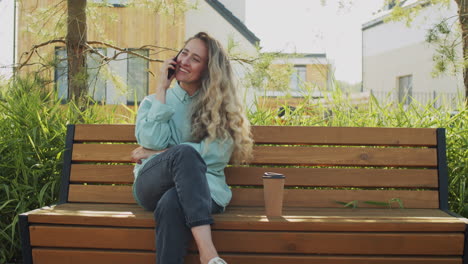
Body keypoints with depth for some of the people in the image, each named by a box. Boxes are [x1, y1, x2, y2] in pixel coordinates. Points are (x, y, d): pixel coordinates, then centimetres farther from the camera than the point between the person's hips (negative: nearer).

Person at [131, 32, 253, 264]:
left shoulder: (219, 105, 15)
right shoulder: (152, 101, 19)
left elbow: (217, 152, -5)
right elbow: (152, 140, -3)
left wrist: (157, 154, -5)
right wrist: (162, 89, 1)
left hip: (199, 188, 0)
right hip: (153, 184, 1)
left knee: (172, 204, -38)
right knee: (185, 152, -35)